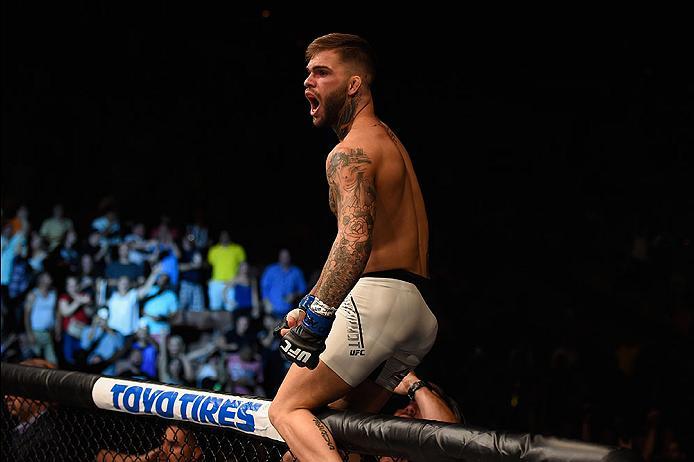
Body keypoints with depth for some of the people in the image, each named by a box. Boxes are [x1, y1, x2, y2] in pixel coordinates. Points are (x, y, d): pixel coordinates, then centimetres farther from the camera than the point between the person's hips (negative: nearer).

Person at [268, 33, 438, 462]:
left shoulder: (351, 151, -7)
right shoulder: (388, 141, 24)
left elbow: (355, 238, -24)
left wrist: (316, 315, -29)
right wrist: (310, 304, 27)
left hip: (378, 298, -9)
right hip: (421, 311, 9)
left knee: (288, 408, -5)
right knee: (338, 425, 17)